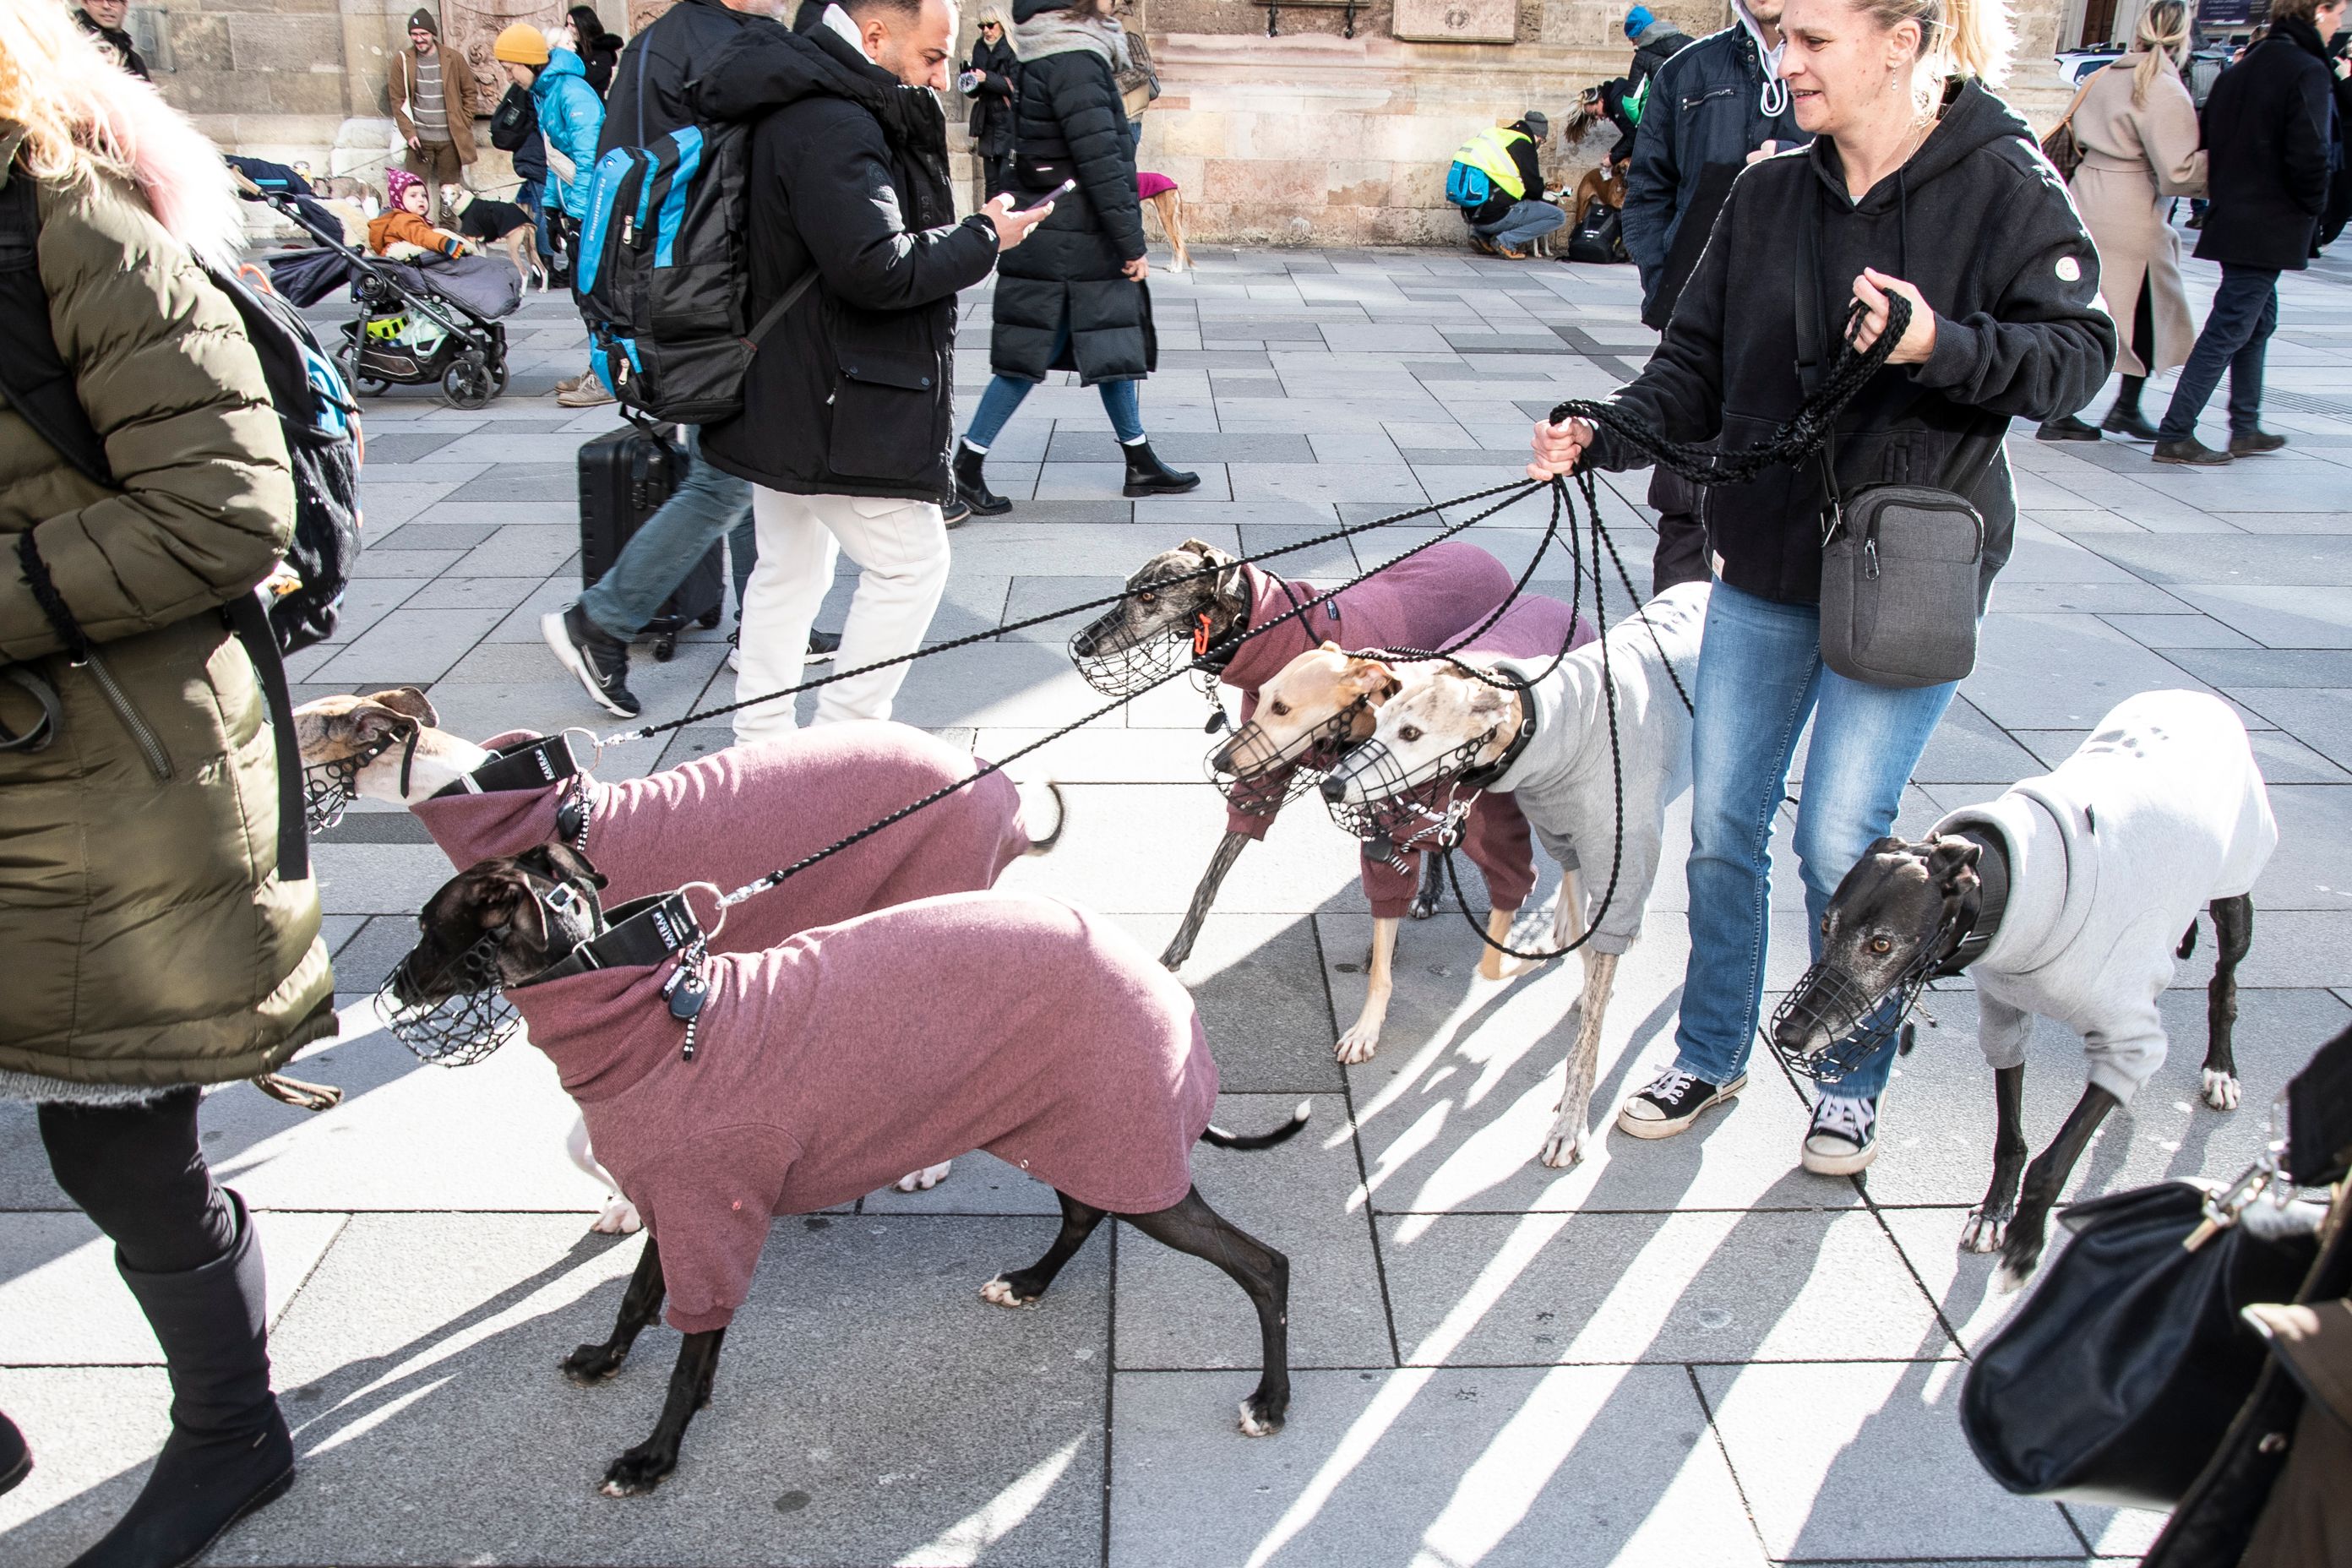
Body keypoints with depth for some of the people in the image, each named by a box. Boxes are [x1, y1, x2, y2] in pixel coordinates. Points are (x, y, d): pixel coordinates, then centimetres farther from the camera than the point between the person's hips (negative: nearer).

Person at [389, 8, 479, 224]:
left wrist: (463, 125, 1)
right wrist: (409, 133, -7)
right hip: (420, 138, 0)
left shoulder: (454, 58, -1)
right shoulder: (402, 61, 0)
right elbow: (398, 101, 2)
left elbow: (469, 92, 8)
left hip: (450, 138, 1)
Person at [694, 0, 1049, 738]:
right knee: (911, 563, -1)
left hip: (785, 396, 11)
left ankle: (761, 740, 25)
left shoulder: (801, 110, 15)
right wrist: (983, 237, -15)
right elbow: (876, 269, -27)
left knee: (789, 568, 16)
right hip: (832, 408, -11)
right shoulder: (832, 126, -20)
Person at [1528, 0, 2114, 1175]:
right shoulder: (1767, 196, 4)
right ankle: (1711, 1055, 29)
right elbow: (1695, 367, 4)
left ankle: (1853, 1082, 23)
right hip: (1762, 569, 5)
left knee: (1841, 840, -2)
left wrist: (1945, 346, -27)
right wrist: (1605, 437, -13)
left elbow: (2077, 355, -10)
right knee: (1720, 827, 8)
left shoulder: (2003, 185, -8)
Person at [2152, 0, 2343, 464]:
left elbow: (2208, 141, 12)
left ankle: (2245, 429, 25)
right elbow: (2308, 156, -21)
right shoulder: (2308, 73, -15)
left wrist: (2224, 195, 15)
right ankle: (2175, 435, -4)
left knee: (2258, 320, 19)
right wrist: (2312, 209, -6)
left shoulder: (2245, 67, 10)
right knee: (2229, 330, -5)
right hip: (2271, 228, -9)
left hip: (2232, 215, 9)